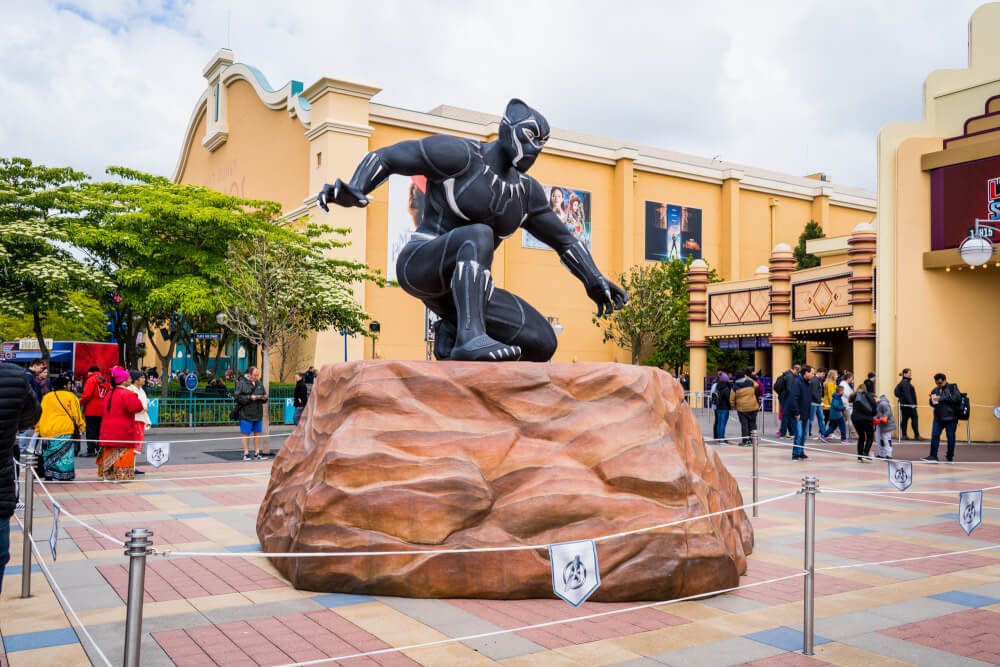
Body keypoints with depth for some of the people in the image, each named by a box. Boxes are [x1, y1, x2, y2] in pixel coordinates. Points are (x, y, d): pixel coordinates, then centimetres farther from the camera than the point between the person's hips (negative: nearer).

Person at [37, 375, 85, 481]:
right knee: (64, 455, 0)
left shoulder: (46, 397, 11)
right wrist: (82, 426, 7)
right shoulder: (70, 396, -4)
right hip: (63, 432, -5)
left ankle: (48, 476, 13)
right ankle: (64, 476, -2)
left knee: (48, 455, 13)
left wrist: (38, 430, 20)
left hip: (46, 432, 5)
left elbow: (40, 414, 14)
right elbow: (76, 414, -3)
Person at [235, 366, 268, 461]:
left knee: (257, 433, 9)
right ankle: (246, 453, 9)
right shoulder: (241, 383, -7)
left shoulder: (259, 383, 11)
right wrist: (249, 398, -20)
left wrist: (265, 397, -3)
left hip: (258, 413, 5)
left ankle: (257, 453, 16)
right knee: (246, 434, 2)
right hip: (246, 414, -5)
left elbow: (264, 394, 20)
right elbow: (237, 397, -14)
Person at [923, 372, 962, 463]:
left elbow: (957, 398, -16)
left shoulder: (952, 387, 0)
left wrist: (942, 398, -17)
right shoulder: (935, 390, 14)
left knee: (951, 437, 3)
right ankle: (933, 456, 0)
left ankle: (950, 457, 15)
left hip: (950, 418, -4)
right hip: (938, 418, 4)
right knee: (934, 436, -3)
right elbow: (932, 404, 22)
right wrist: (932, 400, -2)